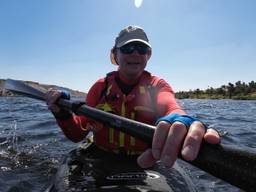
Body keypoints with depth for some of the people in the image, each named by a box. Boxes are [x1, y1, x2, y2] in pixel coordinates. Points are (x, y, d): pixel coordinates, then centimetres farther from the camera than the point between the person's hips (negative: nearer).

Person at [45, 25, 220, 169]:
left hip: (144, 163, 0)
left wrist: (180, 121, -49)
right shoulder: (101, 86, 1)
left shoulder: (158, 86, -2)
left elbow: (170, 106, -26)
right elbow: (77, 134, 1)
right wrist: (63, 114, -18)